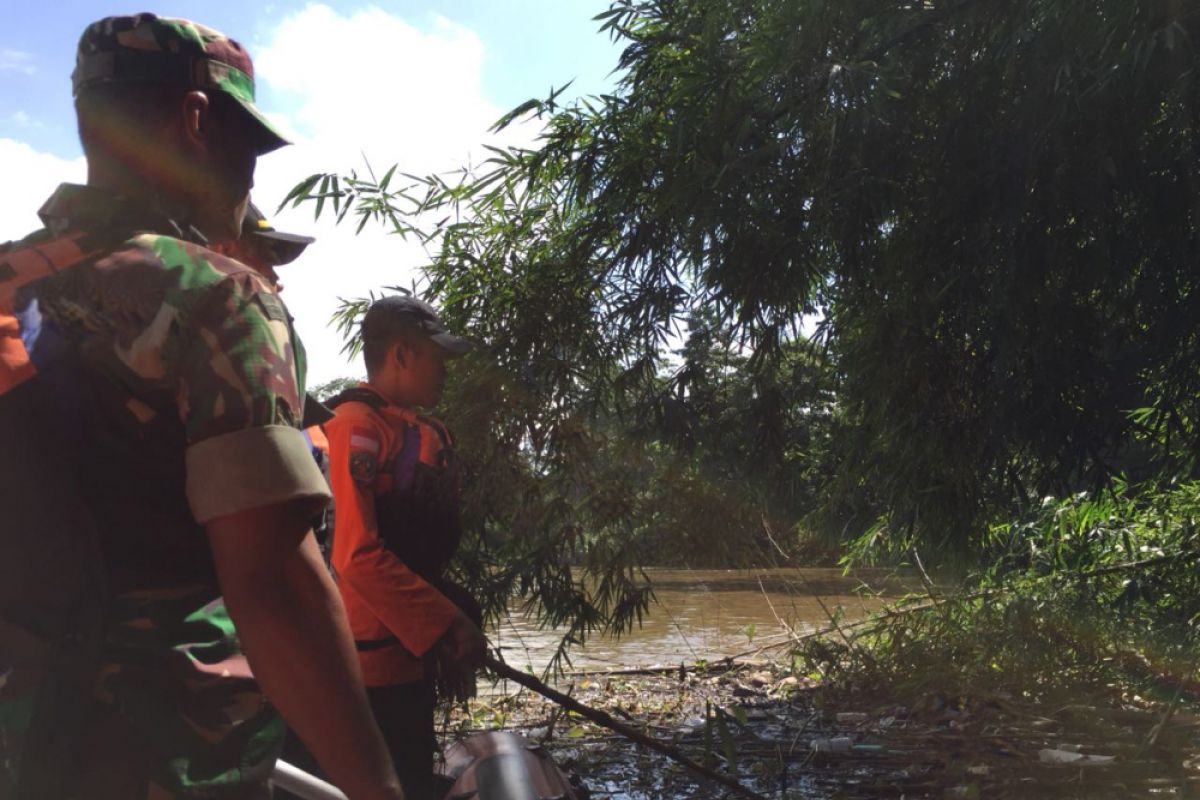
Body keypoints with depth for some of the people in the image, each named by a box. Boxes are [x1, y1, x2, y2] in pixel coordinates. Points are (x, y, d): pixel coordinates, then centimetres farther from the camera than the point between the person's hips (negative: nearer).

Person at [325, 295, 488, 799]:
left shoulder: (425, 433, 13)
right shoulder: (357, 426, -15)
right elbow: (358, 555, -23)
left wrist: (452, 629, 13)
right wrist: (448, 625, -20)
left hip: (412, 653, 9)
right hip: (374, 661, -9)